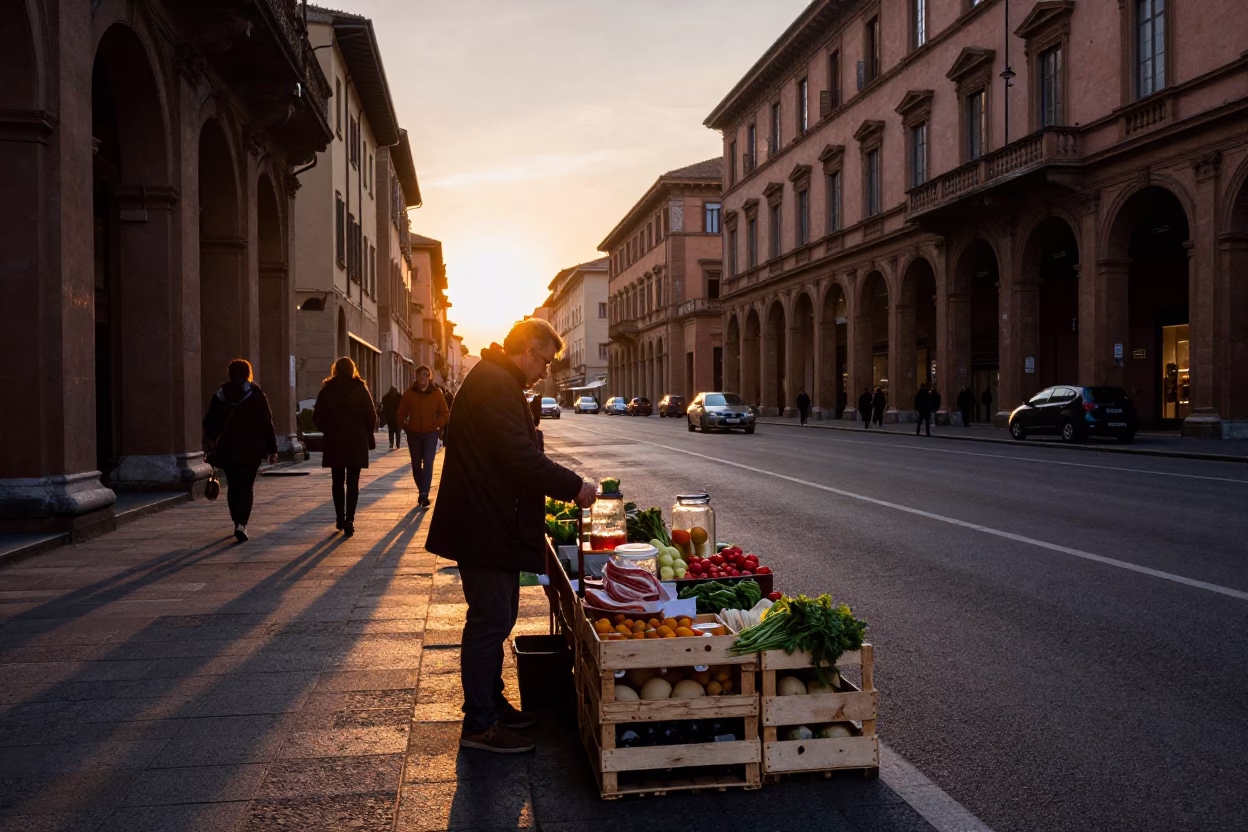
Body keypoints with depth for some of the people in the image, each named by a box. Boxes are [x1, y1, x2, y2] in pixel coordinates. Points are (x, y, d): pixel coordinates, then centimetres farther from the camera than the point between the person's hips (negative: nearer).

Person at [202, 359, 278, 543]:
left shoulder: (219, 394, 4)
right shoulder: (255, 393, -3)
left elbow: (210, 422, 8)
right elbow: (267, 422, -4)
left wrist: (211, 441, 24)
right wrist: (272, 448, 1)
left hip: (227, 449, 3)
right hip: (251, 449, -2)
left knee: (233, 487, 15)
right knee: (247, 487, -1)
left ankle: (237, 522, 21)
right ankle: (241, 523, -16)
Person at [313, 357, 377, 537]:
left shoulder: (327, 390, 0)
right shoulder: (360, 388, -4)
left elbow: (317, 417, 0)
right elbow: (371, 415, -6)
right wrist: (368, 435, 8)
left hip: (334, 441, 2)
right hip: (356, 440, -1)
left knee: (338, 482, 13)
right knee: (352, 482, 1)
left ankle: (340, 518, 17)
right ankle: (349, 520, -8)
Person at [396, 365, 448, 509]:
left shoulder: (436, 393, -3)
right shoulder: (409, 393, -2)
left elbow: (444, 412, 0)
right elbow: (401, 413, 2)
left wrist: (437, 425, -10)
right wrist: (405, 425, -8)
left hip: (430, 434, -2)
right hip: (414, 434, 2)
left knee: (428, 463, -13)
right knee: (416, 464, 10)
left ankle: (424, 494, -15)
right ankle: (422, 491, 27)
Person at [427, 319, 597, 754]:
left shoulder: (496, 381, 16)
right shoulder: (496, 385, -19)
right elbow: (522, 458, -26)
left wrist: (562, 485, 16)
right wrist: (574, 486, -16)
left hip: (493, 524, 11)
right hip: (485, 526, -11)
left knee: (497, 617, 19)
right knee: (490, 621, -3)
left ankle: (491, 702, 32)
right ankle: (479, 725, 8)